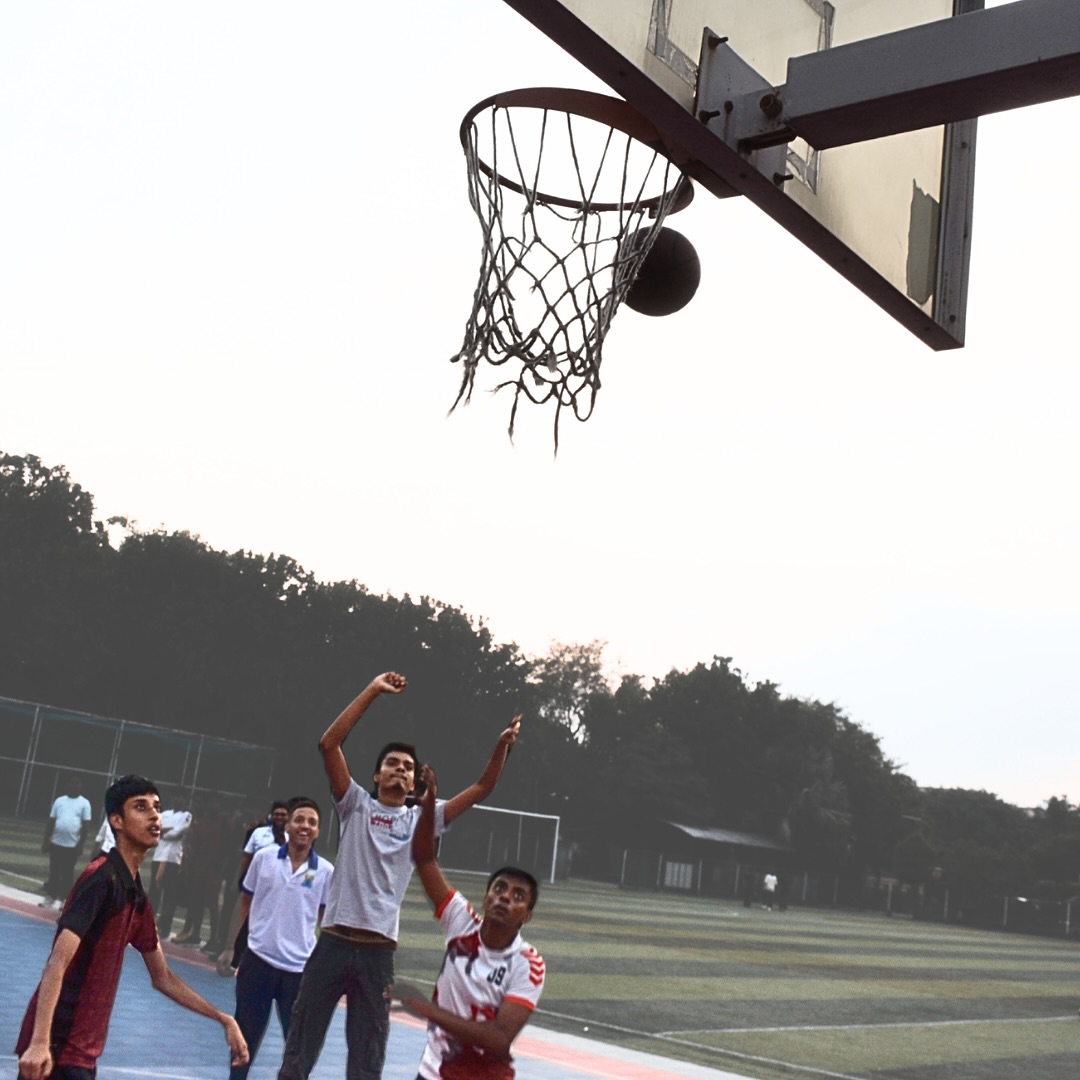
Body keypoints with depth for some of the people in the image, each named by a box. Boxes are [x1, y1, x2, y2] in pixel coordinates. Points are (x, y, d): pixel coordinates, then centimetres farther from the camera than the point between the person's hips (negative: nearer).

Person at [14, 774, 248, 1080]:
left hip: (82, 1050, 9)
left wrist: (223, 1019, 19)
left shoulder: (137, 895, 12)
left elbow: (162, 977, 21)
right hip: (57, 1049, -9)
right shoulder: (101, 877, -15)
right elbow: (57, 964, -23)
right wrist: (39, 1042, -32)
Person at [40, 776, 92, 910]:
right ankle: (50, 896, 19)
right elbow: (51, 822, 9)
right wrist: (46, 841, 5)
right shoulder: (59, 801, 7)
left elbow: (86, 825, -6)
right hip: (56, 843, 3)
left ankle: (60, 899, 12)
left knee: (67, 873, 3)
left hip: (72, 845, -3)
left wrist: (80, 844, -11)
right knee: (54, 872, 9)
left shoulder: (84, 803, -3)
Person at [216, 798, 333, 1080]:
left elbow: (326, 920, 6)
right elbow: (244, 903, 9)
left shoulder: (326, 871, -3)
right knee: (245, 1035, 13)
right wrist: (229, 948, 9)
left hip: (299, 968, -1)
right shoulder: (264, 857, -1)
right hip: (258, 959, 1)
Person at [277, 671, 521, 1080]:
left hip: (379, 950, 2)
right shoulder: (357, 805, 5)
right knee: (301, 1045, 5)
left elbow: (481, 789, 7)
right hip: (335, 940, -2)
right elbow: (329, 744, -6)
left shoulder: (421, 819, 10)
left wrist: (503, 745, -9)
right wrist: (372, 690, -10)